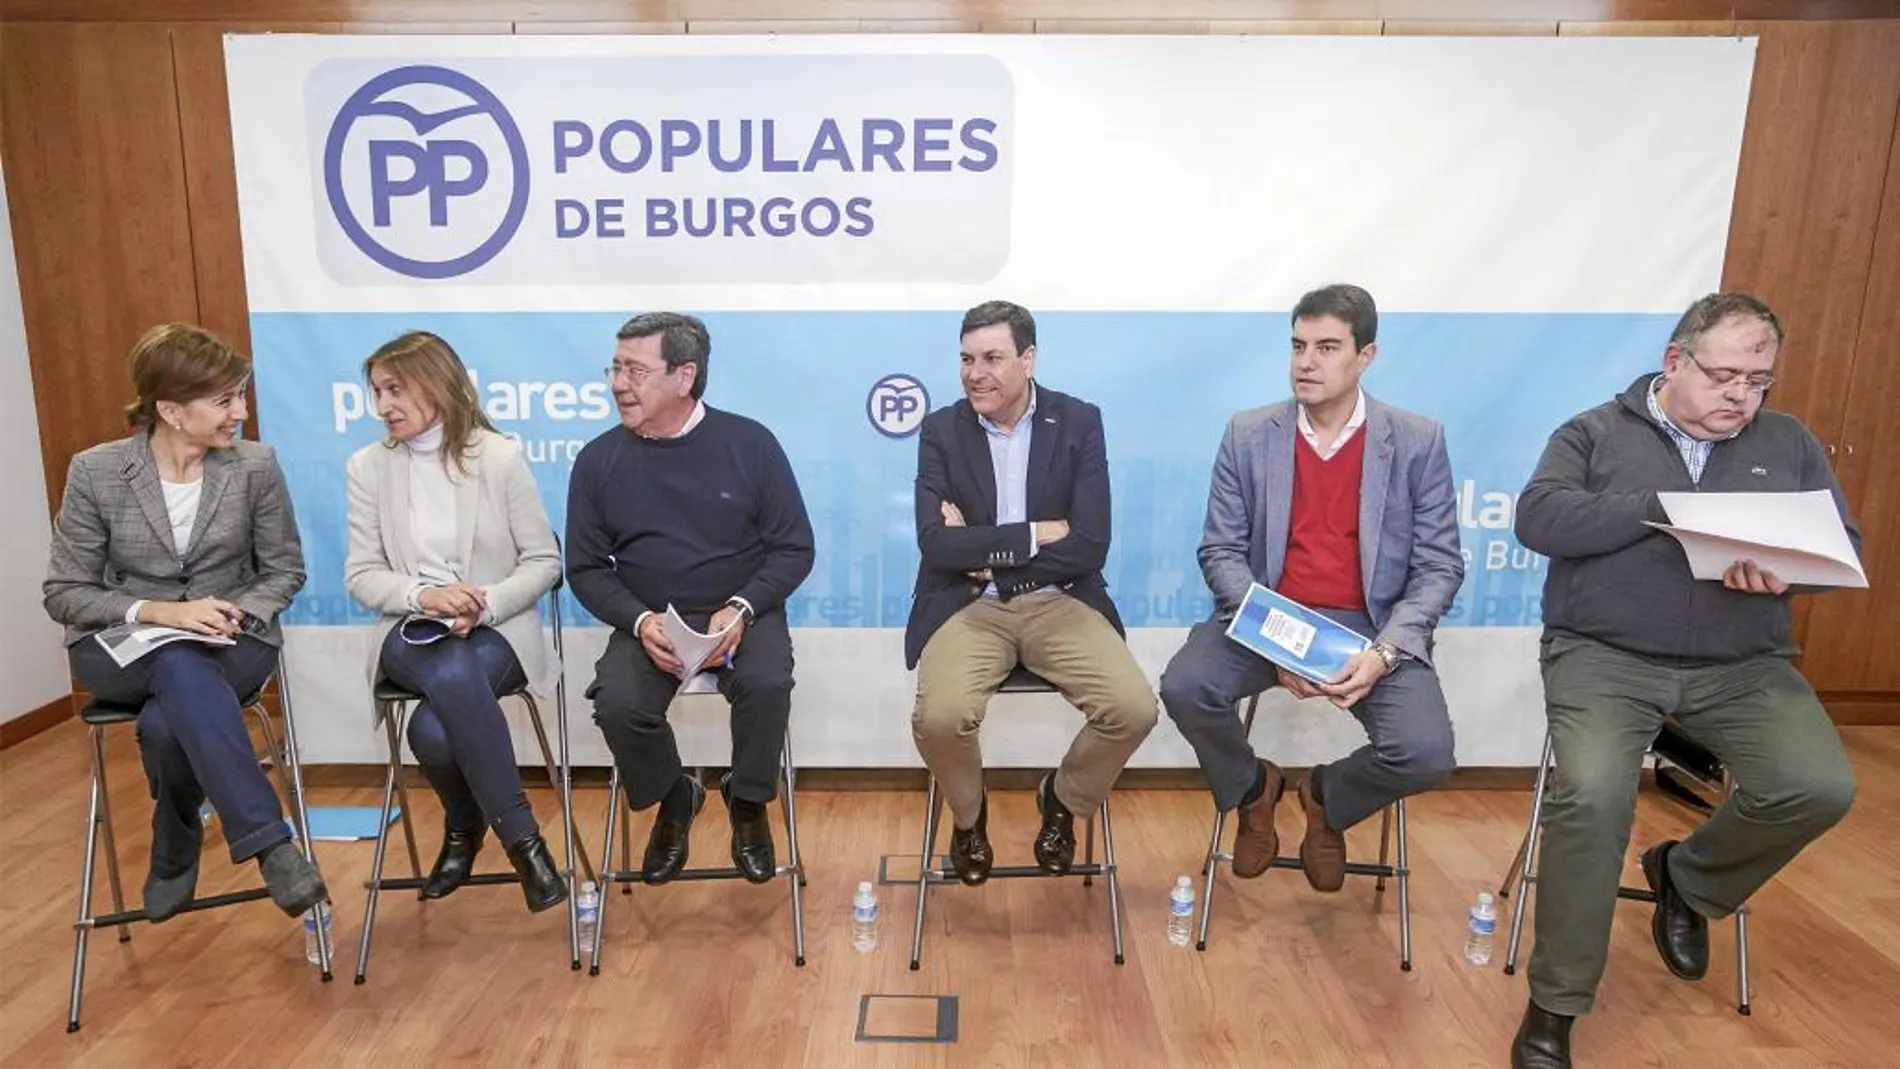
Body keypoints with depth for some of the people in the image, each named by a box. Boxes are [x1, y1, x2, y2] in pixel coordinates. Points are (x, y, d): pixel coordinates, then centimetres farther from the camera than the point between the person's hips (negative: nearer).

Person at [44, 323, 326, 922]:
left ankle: (174, 859, -3)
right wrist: (157, 611, -21)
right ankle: (271, 845, -34)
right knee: (182, 669, -37)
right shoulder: (95, 472, -8)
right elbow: (63, 593, -4)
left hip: (234, 642, 1)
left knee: (165, 721, -33)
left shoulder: (256, 466, -7)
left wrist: (236, 612, -18)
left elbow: (285, 571, 3)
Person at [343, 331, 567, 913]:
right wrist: (423, 595, -17)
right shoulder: (368, 466, 5)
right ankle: (521, 838, -21)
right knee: (453, 675, -35)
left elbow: (544, 561, -1)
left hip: (495, 631, -1)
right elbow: (361, 576, 4)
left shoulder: (500, 456, -3)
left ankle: (465, 828, -1)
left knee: (435, 728, -32)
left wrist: (486, 604, -18)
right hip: (410, 632, 2)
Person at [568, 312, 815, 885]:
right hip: (648, 621, 2)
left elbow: (794, 549, 0)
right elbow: (586, 568, 6)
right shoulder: (599, 460, 2)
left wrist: (740, 609, -16)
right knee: (618, 704, -26)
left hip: (743, 614, -1)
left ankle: (747, 804, 1)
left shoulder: (749, 443, -3)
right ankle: (672, 799, 8)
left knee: (767, 683, -31)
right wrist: (640, 621, -13)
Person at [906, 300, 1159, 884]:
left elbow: (1089, 547, -10)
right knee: (939, 718, -28)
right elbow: (937, 545, -11)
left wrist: (981, 549, -11)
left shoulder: (1079, 422, -1)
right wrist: (1034, 534, -14)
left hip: (1059, 602, 1)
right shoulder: (941, 430, 0)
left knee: (1134, 709, -22)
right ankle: (969, 814, 9)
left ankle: (1062, 799, 13)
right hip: (969, 606, 0)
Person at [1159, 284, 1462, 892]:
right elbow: (1221, 551, 0)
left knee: (1425, 753, -24)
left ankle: (1327, 797, 14)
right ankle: (1253, 790, 9)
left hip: (1372, 628, 0)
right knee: (1184, 686, -26)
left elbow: (1439, 566, -2)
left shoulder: (1418, 442, -1)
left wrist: (1384, 651, -19)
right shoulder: (1248, 436, 2)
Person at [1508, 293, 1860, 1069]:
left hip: (1742, 667, 4)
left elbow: (1843, 545, 9)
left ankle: (1688, 877, 13)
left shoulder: (1789, 444, 15)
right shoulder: (1596, 433, 5)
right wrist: (1666, 509, -17)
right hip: (1605, 656, -3)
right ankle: (1554, 1005, -8)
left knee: (1821, 789, -21)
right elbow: (1538, 518, -10)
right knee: (1592, 795, -28)